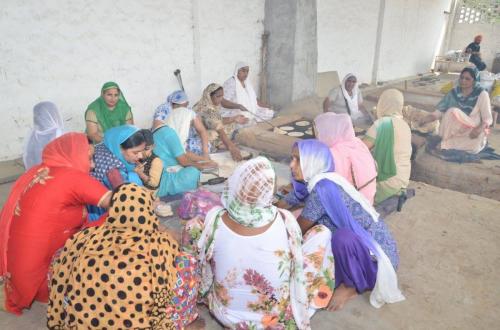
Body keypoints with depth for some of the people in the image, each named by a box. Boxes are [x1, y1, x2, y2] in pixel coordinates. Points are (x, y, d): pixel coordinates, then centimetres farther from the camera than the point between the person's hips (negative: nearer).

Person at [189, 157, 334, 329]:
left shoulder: (213, 220, -24)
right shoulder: (285, 221, -25)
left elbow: (201, 261, -4)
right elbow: (296, 257, -5)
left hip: (226, 314, 2)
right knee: (322, 232, 4)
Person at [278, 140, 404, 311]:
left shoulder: (323, 188, -26)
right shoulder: (309, 184, -1)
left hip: (378, 256, -9)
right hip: (358, 247, 9)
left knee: (343, 237, -35)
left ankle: (352, 285, -6)